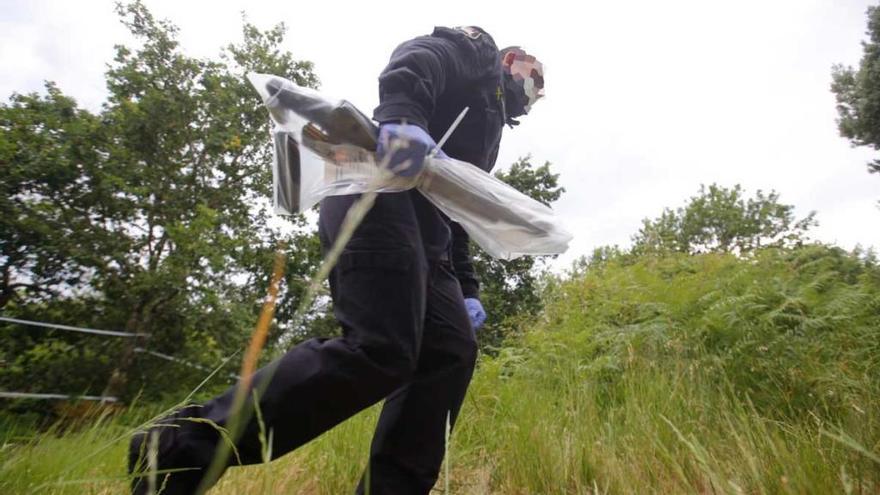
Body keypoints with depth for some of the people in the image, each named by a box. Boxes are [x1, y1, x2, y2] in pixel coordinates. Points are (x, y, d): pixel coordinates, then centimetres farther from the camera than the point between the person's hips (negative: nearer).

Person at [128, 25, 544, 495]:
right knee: (381, 349, -23)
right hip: (379, 192, -10)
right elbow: (417, 60, -5)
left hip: (419, 232, 10)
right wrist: (403, 115, -28)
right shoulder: (476, 50, 20)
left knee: (451, 353, -3)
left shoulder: (488, 129, 40)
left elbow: (455, 218, 32)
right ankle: (184, 448, -15)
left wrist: (466, 290, 22)